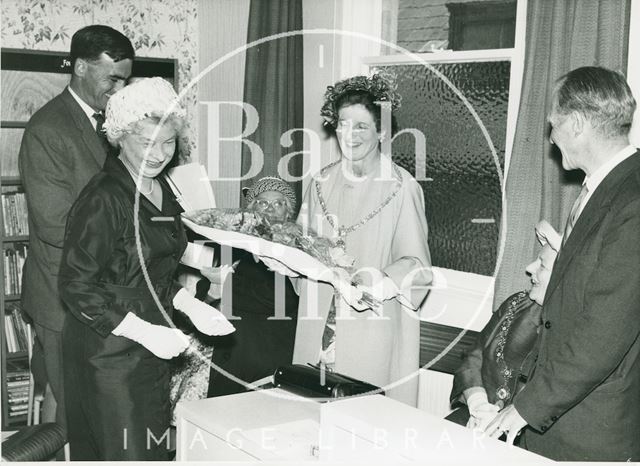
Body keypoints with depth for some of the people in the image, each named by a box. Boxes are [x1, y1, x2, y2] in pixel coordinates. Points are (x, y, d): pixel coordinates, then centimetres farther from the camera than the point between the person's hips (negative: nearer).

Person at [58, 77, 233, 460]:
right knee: (126, 453, -1)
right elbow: (76, 287, -19)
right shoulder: (104, 198, -17)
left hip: (150, 349, 8)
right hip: (108, 353, -8)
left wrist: (191, 306, 4)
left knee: (155, 449, 13)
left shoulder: (159, 189, 9)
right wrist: (146, 332, -22)